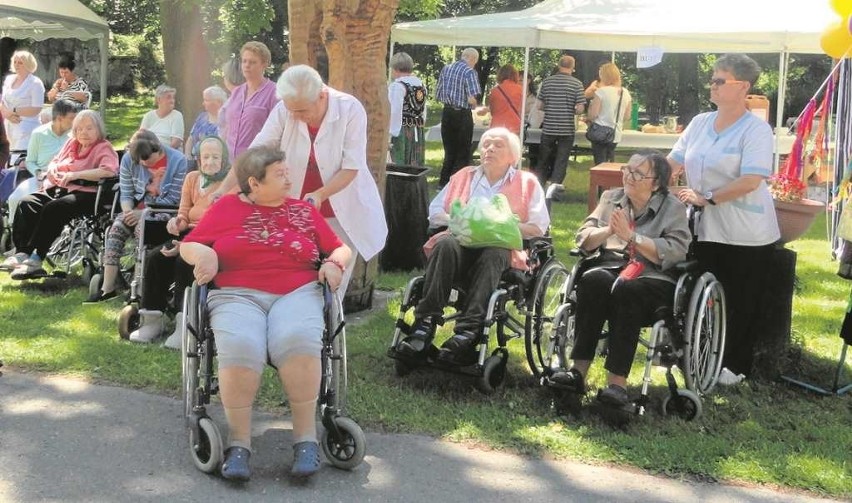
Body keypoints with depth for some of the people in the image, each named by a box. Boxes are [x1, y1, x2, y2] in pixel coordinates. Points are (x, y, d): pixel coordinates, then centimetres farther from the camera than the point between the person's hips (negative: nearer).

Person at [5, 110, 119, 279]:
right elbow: (55, 161, 36)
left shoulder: (104, 148, -1)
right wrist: (52, 169, 9)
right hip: (58, 189, 8)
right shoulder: (72, 143, 23)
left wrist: (76, 174, -22)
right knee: (27, 204, -17)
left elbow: (109, 170, -21)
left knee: (52, 209, -32)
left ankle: (35, 259, -28)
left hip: (85, 194, -8)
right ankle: (22, 252, -24)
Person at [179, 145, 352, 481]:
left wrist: (335, 263, 1)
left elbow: (339, 248, 23)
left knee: (298, 340, -35)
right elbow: (189, 245, 16)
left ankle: (306, 438, -25)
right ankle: (239, 444, -21)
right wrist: (204, 256, -6)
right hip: (238, 296, -1)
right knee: (240, 348, -34)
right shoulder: (226, 207, 15)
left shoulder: (304, 211, 19)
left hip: (297, 293, 1)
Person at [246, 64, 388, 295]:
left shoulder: (350, 109, -17)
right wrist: (223, 189, -18)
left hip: (342, 212, -2)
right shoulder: (284, 110, -11)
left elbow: (351, 168, -16)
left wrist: (319, 195, -29)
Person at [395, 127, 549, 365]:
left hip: (502, 246, -2)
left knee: (492, 256, -38)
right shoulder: (463, 176, 30)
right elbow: (435, 213, 20)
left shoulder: (527, 183, 21)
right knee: (445, 245, -33)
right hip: (461, 240, 2)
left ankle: (467, 333, -49)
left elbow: (538, 227, 8)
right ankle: (425, 325, -42)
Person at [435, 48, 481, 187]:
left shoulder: (445, 69, 8)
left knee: (449, 151, 16)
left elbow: (437, 96, 10)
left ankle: (443, 182, 17)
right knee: (462, 154, 5)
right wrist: (474, 105, 0)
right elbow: (471, 99, -21)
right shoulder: (469, 72, -12)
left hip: (447, 113, 6)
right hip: (462, 115, -6)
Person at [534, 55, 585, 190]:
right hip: (566, 129, -2)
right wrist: (571, 111, 11)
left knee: (543, 160, 14)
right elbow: (580, 109, -9)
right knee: (561, 161, 5)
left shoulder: (547, 81, 2)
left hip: (548, 128, 2)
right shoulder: (577, 83, -5)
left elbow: (540, 106, 4)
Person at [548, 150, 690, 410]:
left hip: (655, 276, -3)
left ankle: (617, 381, -38)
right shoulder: (611, 198, 19)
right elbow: (583, 240, 11)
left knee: (627, 289, -37)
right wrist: (608, 230, -9)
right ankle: (579, 370, -35)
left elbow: (675, 253, -9)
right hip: (611, 266, 3)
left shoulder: (673, 208, 6)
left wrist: (631, 236, -14)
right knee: (592, 280, -32)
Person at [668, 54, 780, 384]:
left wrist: (706, 198, -21)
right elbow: (673, 163, 11)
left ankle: (736, 365, 20)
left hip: (746, 233, -5)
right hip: (707, 228, 6)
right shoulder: (699, 123, 7)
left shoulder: (756, 129, -12)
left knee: (740, 301, 6)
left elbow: (750, 182, -22)